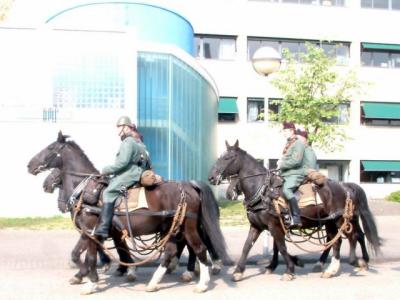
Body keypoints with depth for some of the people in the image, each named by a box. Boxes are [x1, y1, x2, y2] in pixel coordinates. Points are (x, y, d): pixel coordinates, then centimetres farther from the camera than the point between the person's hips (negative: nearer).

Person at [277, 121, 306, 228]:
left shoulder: (298, 143, -8)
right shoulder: (288, 144, 20)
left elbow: (296, 161, -19)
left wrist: (282, 164, -12)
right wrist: (280, 162, 9)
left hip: (295, 174, -11)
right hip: (285, 174, 11)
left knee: (286, 190, -34)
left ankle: (296, 219, -36)